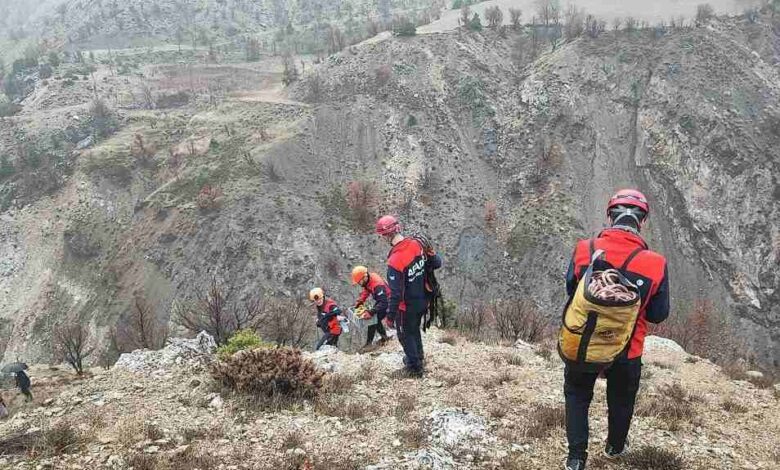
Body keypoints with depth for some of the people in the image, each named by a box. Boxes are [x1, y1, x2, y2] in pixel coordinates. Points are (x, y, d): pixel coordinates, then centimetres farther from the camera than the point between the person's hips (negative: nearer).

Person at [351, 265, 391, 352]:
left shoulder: (377, 285, -38)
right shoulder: (368, 280, -11)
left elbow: (383, 303, -42)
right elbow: (365, 291, 8)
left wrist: (371, 312, -47)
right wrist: (359, 302, -5)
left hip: (387, 303, -9)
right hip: (380, 300, 9)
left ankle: (369, 343, -9)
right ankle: (384, 337, 32)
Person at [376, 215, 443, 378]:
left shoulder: (395, 261, -31)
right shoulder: (417, 244, -12)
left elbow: (396, 293, -27)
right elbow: (437, 263, -1)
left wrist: (390, 316, -15)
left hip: (408, 306, -7)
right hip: (423, 300, 7)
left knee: (405, 335, 17)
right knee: (415, 329, 30)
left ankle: (414, 368, 33)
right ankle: (418, 356, 52)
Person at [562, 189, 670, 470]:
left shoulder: (584, 250, -17)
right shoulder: (656, 264, -19)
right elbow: (658, 315, -7)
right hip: (627, 352, 0)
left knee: (577, 395, 25)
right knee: (621, 400, 28)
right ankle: (615, 447, 51)